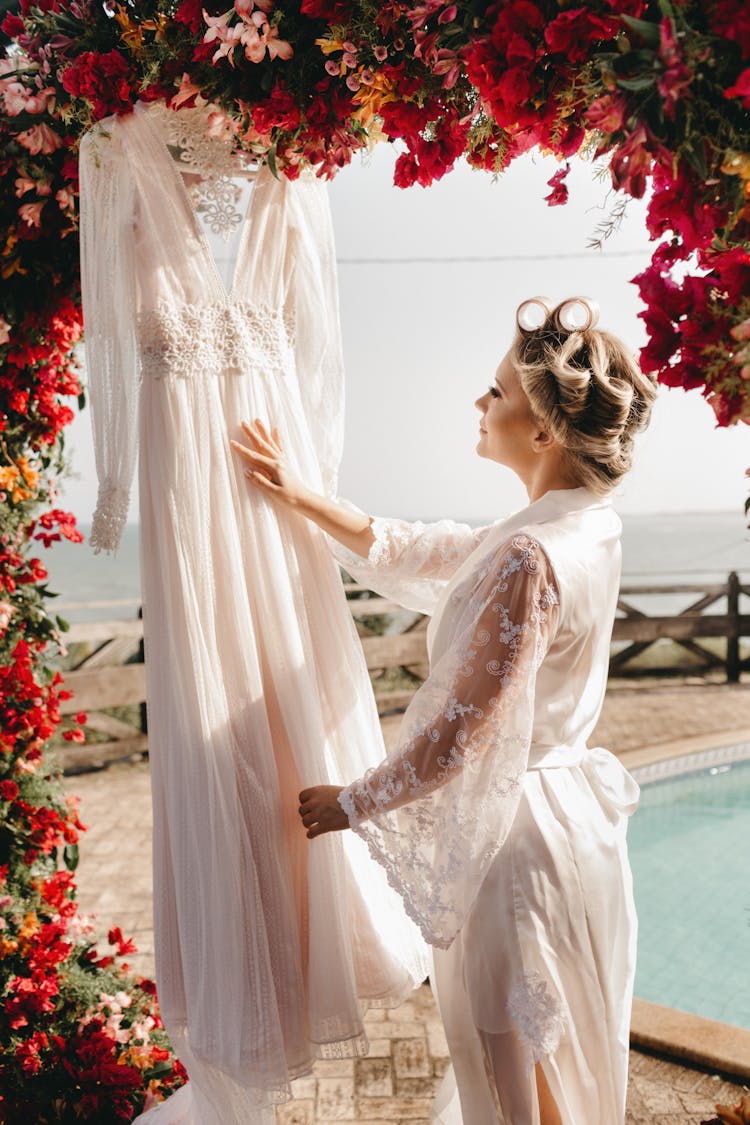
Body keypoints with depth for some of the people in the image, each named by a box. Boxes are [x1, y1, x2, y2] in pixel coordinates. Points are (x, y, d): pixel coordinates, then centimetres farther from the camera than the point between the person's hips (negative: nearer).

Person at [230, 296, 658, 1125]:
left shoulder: (530, 557, -30)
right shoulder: (585, 525, 1)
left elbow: (463, 729, -26)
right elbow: (417, 556, 9)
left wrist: (355, 803, -11)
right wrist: (301, 498, 9)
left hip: (516, 836, -9)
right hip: (567, 811, 9)